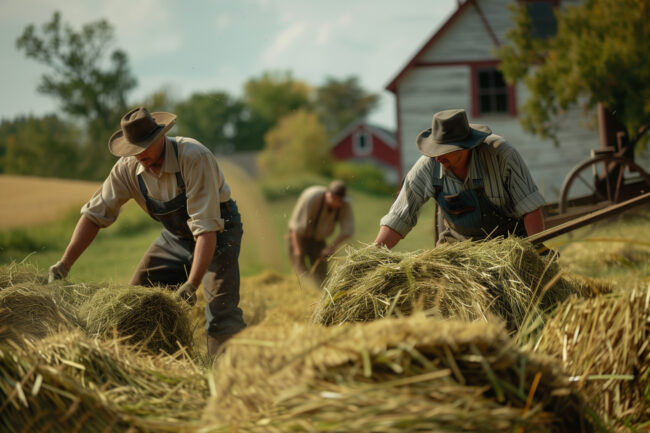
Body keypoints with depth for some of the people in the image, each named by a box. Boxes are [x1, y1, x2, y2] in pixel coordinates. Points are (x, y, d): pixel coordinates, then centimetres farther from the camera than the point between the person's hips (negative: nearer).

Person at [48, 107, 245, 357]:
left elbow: (206, 227, -36)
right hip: (175, 235, 6)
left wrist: (192, 284, -44)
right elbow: (95, 214, -8)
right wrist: (64, 264, -16)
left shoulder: (194, 158, -33)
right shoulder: (128, 168, -15)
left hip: (218, 232, -6)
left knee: (221, 313, -22)